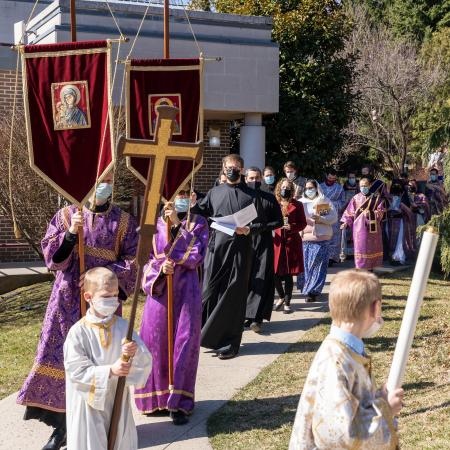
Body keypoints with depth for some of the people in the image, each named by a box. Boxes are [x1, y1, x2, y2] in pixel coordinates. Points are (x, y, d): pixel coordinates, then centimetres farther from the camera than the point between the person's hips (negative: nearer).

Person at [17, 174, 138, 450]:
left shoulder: (123, 222, 4)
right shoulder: (66, 215, 5)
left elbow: (132, 261, -1)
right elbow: (51, 254, -1)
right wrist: (71, 233, -18)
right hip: (68, 300, 1)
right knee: (63, 356, 0)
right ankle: (63, 425, 10)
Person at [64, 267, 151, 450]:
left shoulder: (123, 326, -3)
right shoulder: (78, 332, -13)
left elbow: (146, 361, -5)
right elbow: (76, 371, -17)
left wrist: (135, 352, -27)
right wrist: (110, 371, -25)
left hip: (118, 400, 4)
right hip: (90, 403, -3)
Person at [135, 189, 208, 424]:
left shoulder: (198, 224, 3)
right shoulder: (155, 224, 7)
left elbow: (196, 256, -11)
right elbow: (145, 258, 6)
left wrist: (178, 224, -16)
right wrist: (159, 267, -16)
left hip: (186, 290, -1)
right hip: (159, 288, 2)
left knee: (185, 342, -3)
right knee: (156, 341, 4)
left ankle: (179, 402, 4)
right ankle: (156, 397, 20)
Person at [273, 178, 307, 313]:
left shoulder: (297, 205, 5)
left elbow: (303, 223, 4)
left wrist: (292, 227, -13)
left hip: (291, 242, -1)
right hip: (277, 241, 1)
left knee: (288, 274, 0)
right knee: (275, 273, 0)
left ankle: (287, 303, 12)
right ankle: (281, 297, 26)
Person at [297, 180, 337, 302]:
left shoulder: (326, 202, 7)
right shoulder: (301, 202, 14)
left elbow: (334, 218, 0)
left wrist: (320, 219, -14)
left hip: (321, 238, -2)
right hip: (304, 238, 2)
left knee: (318, 265, -4)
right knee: (304, 265, -1)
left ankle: (313, 291, 1)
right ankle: (306, 290, 12)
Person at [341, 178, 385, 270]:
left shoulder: (376, 197, 3)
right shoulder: (356, 198, 5)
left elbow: (380, 211, -1)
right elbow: (350, 212, 6)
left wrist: (371, 213, -17)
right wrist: (346, 222, -4)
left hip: (372, 227, 1)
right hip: (360, 227, 0)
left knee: (372, 247, 6)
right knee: (360, 247, -4)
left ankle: (370, 268, 16)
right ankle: (360, 269, -2)